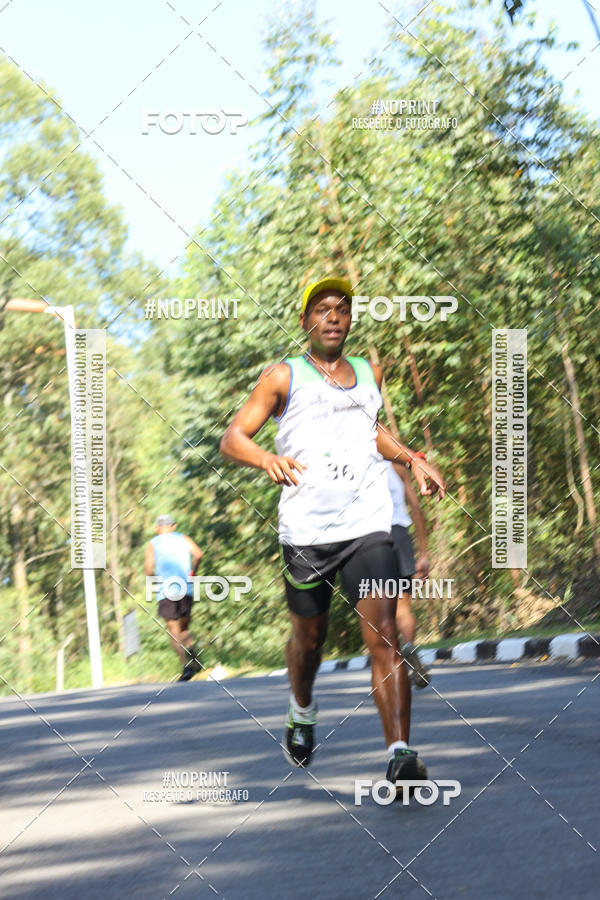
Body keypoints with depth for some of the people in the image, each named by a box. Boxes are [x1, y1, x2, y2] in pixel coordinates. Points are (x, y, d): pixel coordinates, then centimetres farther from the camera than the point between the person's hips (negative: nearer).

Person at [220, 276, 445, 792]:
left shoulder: (369, 373, 17)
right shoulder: (284, 377, 4)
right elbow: (232, 439, 0)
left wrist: (411, 459, 20)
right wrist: (267, 458, -22)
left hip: (368, 523, 1)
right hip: (305, 530, -1)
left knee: (383, 632, -15)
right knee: (309, 636, 13)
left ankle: (401, 755, -24)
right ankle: (302, 711, 46)